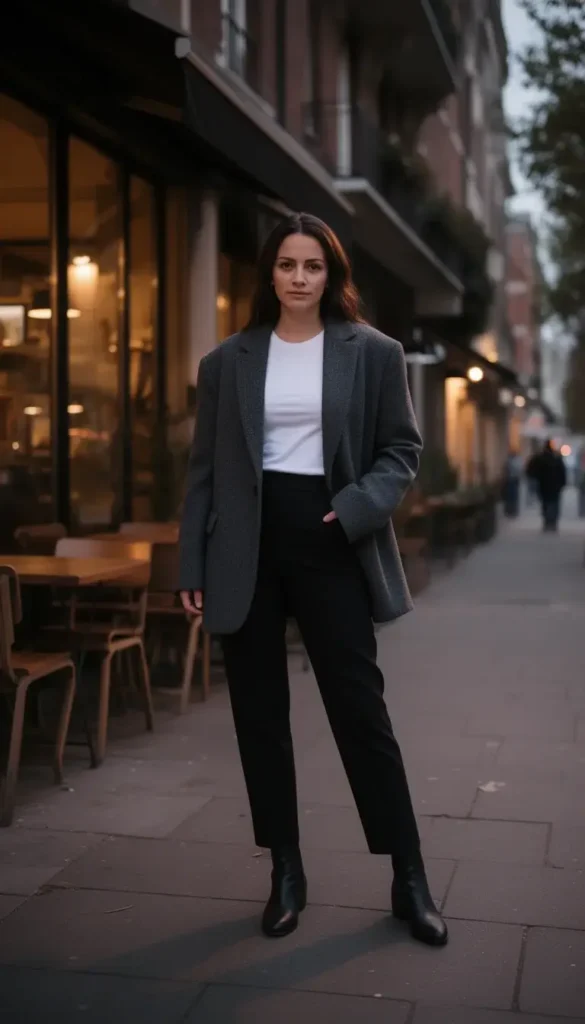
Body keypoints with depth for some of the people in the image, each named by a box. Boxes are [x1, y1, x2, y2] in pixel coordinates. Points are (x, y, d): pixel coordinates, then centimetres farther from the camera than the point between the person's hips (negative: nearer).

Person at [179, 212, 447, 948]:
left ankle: (409, 879, 12)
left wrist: (357, 508, -14)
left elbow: (401, 450, 5)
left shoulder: (372, 353, 4)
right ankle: (286, 871, 21)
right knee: (259, 716, 6)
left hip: (330, 544, -2)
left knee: (361, 710, 0)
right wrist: (193, 565, 2)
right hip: (248, 549, 2)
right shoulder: (228, 362, 8)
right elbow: (205, 469, 7)